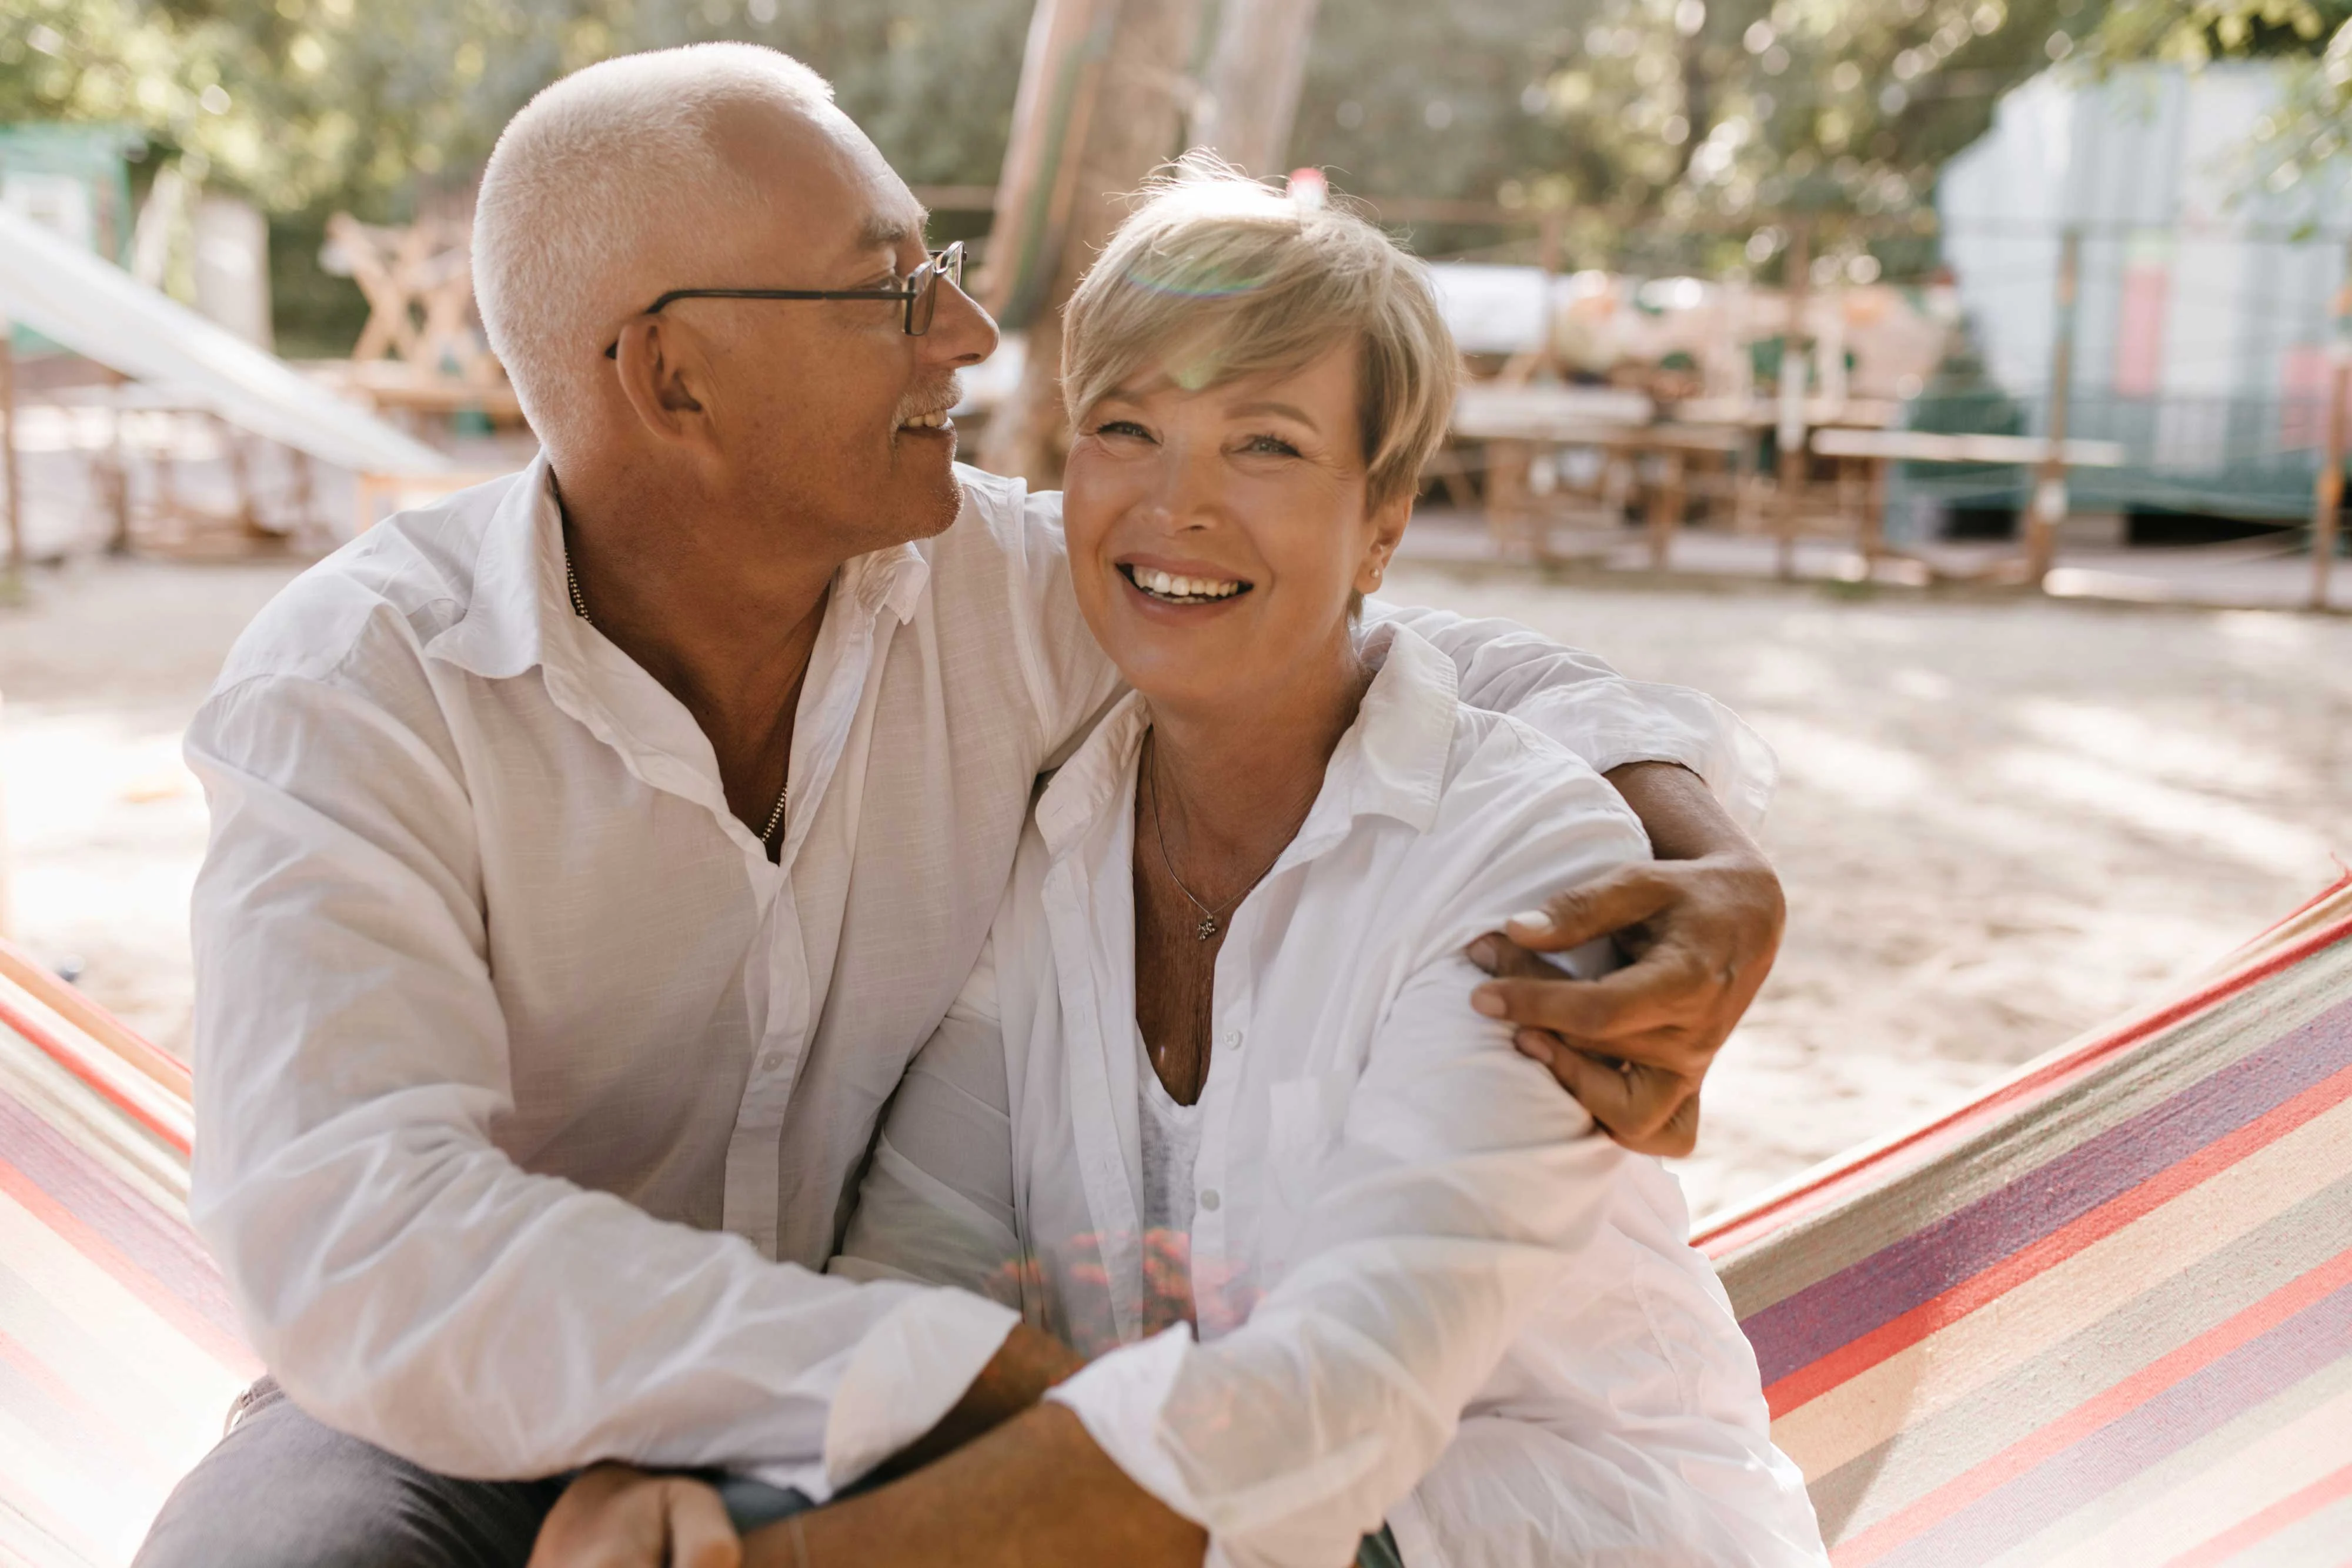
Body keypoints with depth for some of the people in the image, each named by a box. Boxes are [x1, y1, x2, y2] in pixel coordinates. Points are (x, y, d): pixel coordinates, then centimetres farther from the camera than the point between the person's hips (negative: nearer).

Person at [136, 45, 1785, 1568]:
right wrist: (1004, 1385, -37)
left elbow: (1436, 671, -1)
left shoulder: (1007, 584, -9)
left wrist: (1717, 873, -23)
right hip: (488, 1426, -2)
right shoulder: (355, 690, -20)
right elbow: (362, 1249, -31)